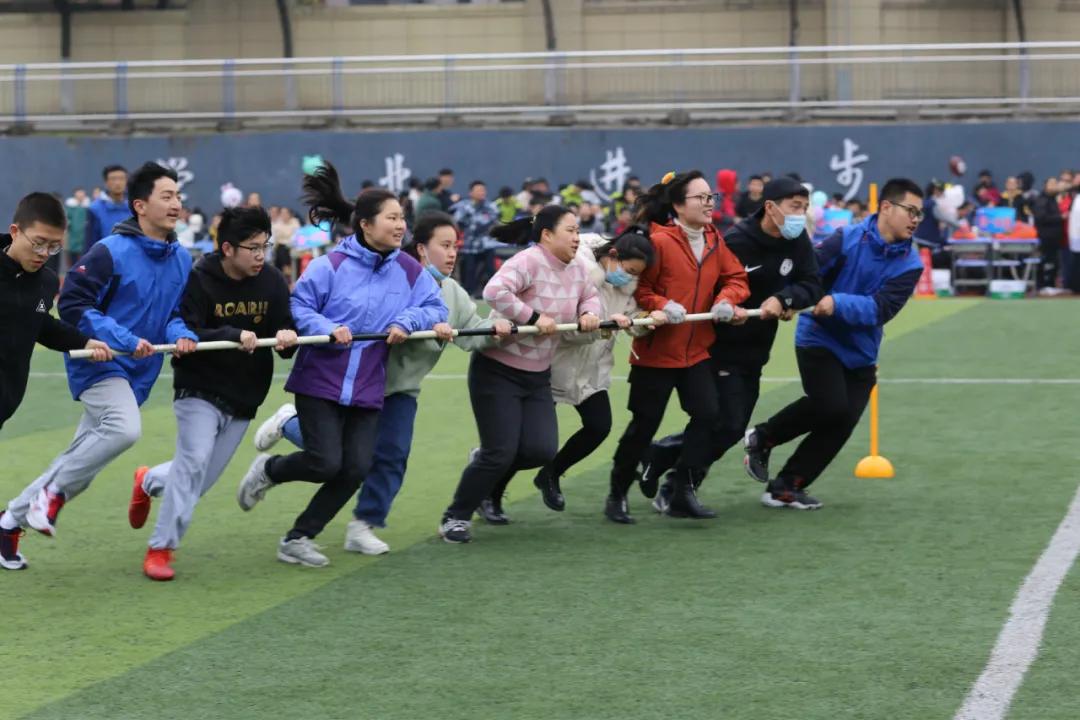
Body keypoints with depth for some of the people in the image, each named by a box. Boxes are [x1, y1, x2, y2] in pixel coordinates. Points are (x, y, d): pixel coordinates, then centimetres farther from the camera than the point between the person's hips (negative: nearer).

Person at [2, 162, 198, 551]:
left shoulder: (181, 259, 6)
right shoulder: (110, 253, -15)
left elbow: (177, 311, 15)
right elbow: (72, 305, -15)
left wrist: (182, 335, -9)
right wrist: (125, 339, -23)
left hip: (137, 374, 7)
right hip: (99, 361, -7)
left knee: (81, 460, 9)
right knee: (124, 428, -31)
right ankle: (53, 492, -11)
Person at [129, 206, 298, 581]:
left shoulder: (272, 281, -1)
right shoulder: (199, 281, -14)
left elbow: (285, 329, 2)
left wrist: (287, 337, -22)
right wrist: (233, 335, -34)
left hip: (244, 398, 5)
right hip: (200, 391, -5)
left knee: (200, 480, 8)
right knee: (194, 459, -23)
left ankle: (149, 481, 41)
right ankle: (161, 548, -14)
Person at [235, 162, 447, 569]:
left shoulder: (409, 271, 2)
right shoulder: (331, 266, -10)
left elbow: (436, 308, 3)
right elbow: (297, 307, -9)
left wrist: (407, 322, -15)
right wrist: (327, 329, -25)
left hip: (366, 388, 5)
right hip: (320, 380, -5)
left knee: (356, 469, -3)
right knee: (326, 462, -12)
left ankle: (298, 540, 12)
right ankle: (268, 470, 22)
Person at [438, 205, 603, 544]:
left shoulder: (576, 269, 4)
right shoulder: (528, 262, -20)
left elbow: (590, 296, 20)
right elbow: (495, 291, -35)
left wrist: (589, 313, -3)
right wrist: (534, 318, -31)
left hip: (538, 376, 7)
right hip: (498, 371, -7)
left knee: (542, 450, -3)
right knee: (500, 452, -8)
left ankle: (487, 467, 28)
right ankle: (455, 517, 11)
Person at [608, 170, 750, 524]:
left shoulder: (715, 241, 5)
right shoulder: (658, 241, -15)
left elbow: (736, 278, 8)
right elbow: (636, 288, -13)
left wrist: (726, 300, -11)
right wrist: (662, 306, -29)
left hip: (696, 349, 6)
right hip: (656, 351, -6)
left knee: (707, 415, -9)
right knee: (644, 425, 3)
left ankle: (684, 492, 2)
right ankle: (617, 496, 20)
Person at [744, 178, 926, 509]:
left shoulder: (910, 264, -5)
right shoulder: (847, 240, -11)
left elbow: (880, 309, -16)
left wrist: (837, 303, -29)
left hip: (861, 354, 4)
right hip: (820, 340, -4)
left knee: (843, 422, -2)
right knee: (830, 405, -21)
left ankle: (786, 487, 11)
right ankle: (763, 437, 4)